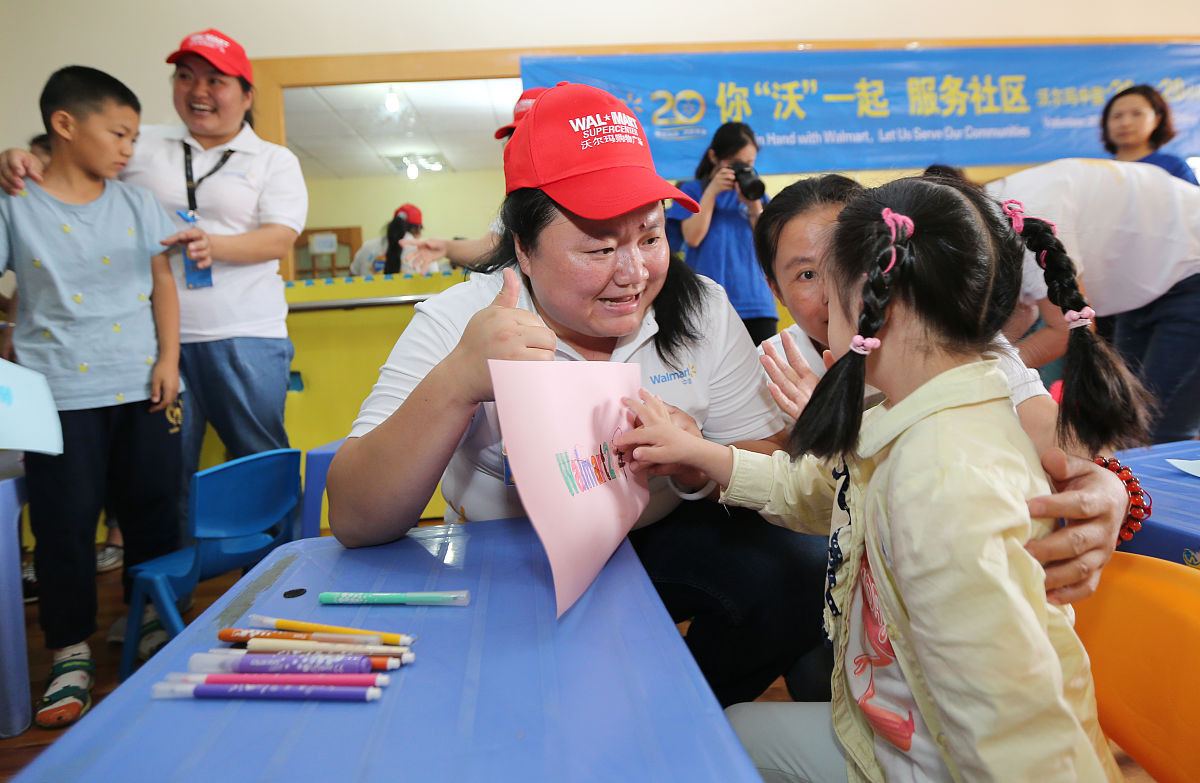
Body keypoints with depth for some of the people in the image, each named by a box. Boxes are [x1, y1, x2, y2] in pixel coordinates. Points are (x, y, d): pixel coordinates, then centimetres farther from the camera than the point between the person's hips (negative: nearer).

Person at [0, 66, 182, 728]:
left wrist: (168, 360, 2)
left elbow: (162, 284, 9)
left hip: (142, 388, 3)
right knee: (65, 521, 2)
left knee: (153, 513, 7)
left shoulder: (137, 202, 9)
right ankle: (70, 655, 16)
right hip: (61, 394, -2)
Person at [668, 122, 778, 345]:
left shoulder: (754, 190, 15)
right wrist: (712, 191, -7)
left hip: (755, 302, 3)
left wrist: (754, 205, -8)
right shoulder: (692, 189, 8)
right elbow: (693, 237, -7)